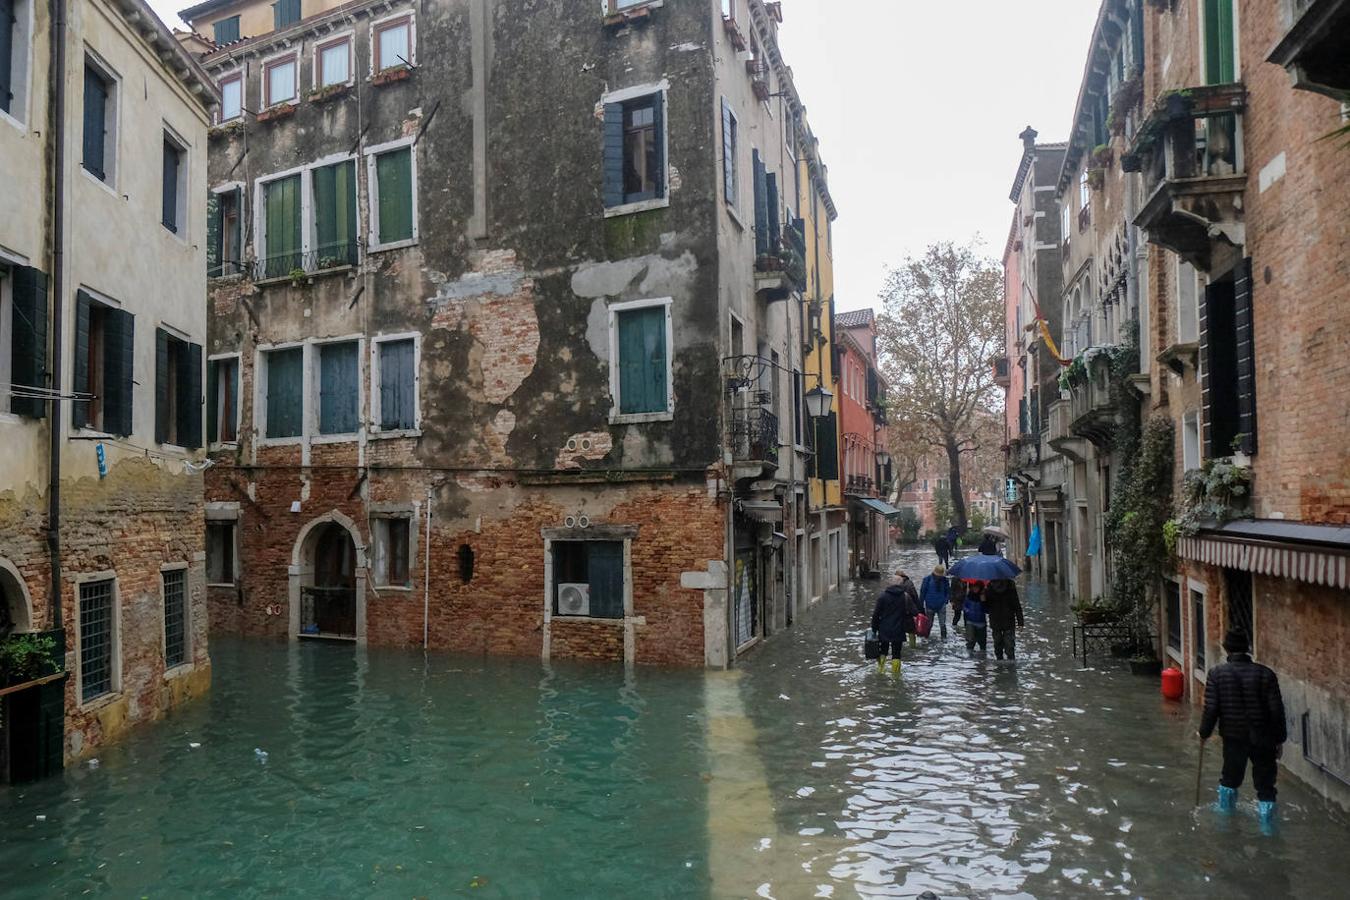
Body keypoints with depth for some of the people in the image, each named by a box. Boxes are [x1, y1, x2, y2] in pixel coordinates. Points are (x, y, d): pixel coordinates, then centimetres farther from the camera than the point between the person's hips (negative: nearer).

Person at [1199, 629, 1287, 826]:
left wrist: (1204, 732, 5)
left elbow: (1211, 709, -10)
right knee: (1265, 782, 12)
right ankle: (1267, 823, 17)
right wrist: (1280, 739, 6)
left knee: (1230, 775, 21)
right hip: (1263, 739, -1)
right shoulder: (1265, 674, -10)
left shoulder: (1217, 673, -12)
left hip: (1233, 737, 1)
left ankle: (1225, 810, 39)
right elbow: (1277, 711, -6)